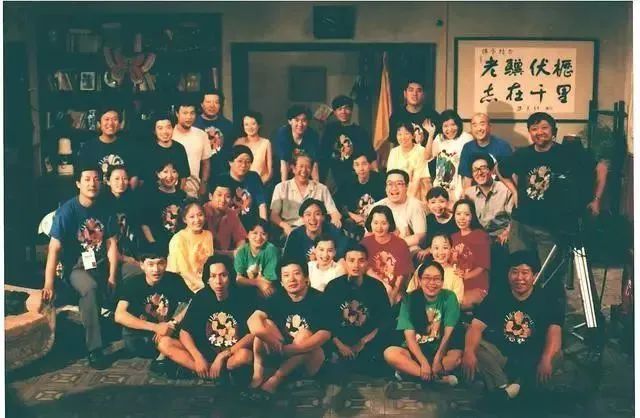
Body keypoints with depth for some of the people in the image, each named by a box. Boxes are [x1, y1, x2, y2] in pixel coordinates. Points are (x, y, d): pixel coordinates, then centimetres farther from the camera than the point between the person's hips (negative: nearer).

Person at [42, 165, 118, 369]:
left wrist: (112, 278, -10)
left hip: (102, 264, 5)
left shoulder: (105, 209, 2)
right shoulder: (66, 211, -12)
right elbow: (54, 248, -16)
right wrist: (49, 285, -23)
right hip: (76, 267, -4)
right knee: (90, 288, -36)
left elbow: (111, 244, 1)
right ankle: (94, 349, -28)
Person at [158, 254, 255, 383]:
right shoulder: (201, 297, -2)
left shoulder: (244, 297, -12)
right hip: (206, 352, 5)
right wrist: (198, 357, -19)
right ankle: (224, 375, -21)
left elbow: (253, 335, -17)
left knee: (244, 355, -39)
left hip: (233, 354, -5)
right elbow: (184, 332, -3)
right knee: (164, 343, -14)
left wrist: (222, 356, -23)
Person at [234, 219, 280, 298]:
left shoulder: (271, 250, -14)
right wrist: (258, 283, -24)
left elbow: (268, 281, -14)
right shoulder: (242, 252, -3)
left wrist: (247, 280, -5)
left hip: (266, 293, -2)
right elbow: (238, 279, -11)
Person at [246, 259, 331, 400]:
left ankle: (275, 379, -29)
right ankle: (258, 375, -25)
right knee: (265, 323, -17)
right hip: (282, 353, 3)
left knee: (304, 334, -31)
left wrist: (290, 349, -38)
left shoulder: (317, 299, -14)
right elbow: (253, 320, -20)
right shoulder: (278, 297, -4)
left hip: (311, 359, -3)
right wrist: (270, 339, -42)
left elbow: (325, 334, -28)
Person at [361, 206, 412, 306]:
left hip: (395, 293, -1)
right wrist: (385, 285, -18)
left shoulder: (400, 244, -6)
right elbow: (367, 269, -6)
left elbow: (402, 275, -6)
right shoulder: (365, 242, -1)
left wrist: (393, 295, -14)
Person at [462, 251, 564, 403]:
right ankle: (503, 388, -32)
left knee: (556, 355, -30)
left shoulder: (548, 301, -5)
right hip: (500, 356, 2)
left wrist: (546, 360, -42)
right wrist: (469, 352, -32)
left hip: (533, 360, -2)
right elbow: (476, 326, -11)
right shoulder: (496, 298, 0)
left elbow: (554, 332, -21)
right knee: (476, 345, -23)